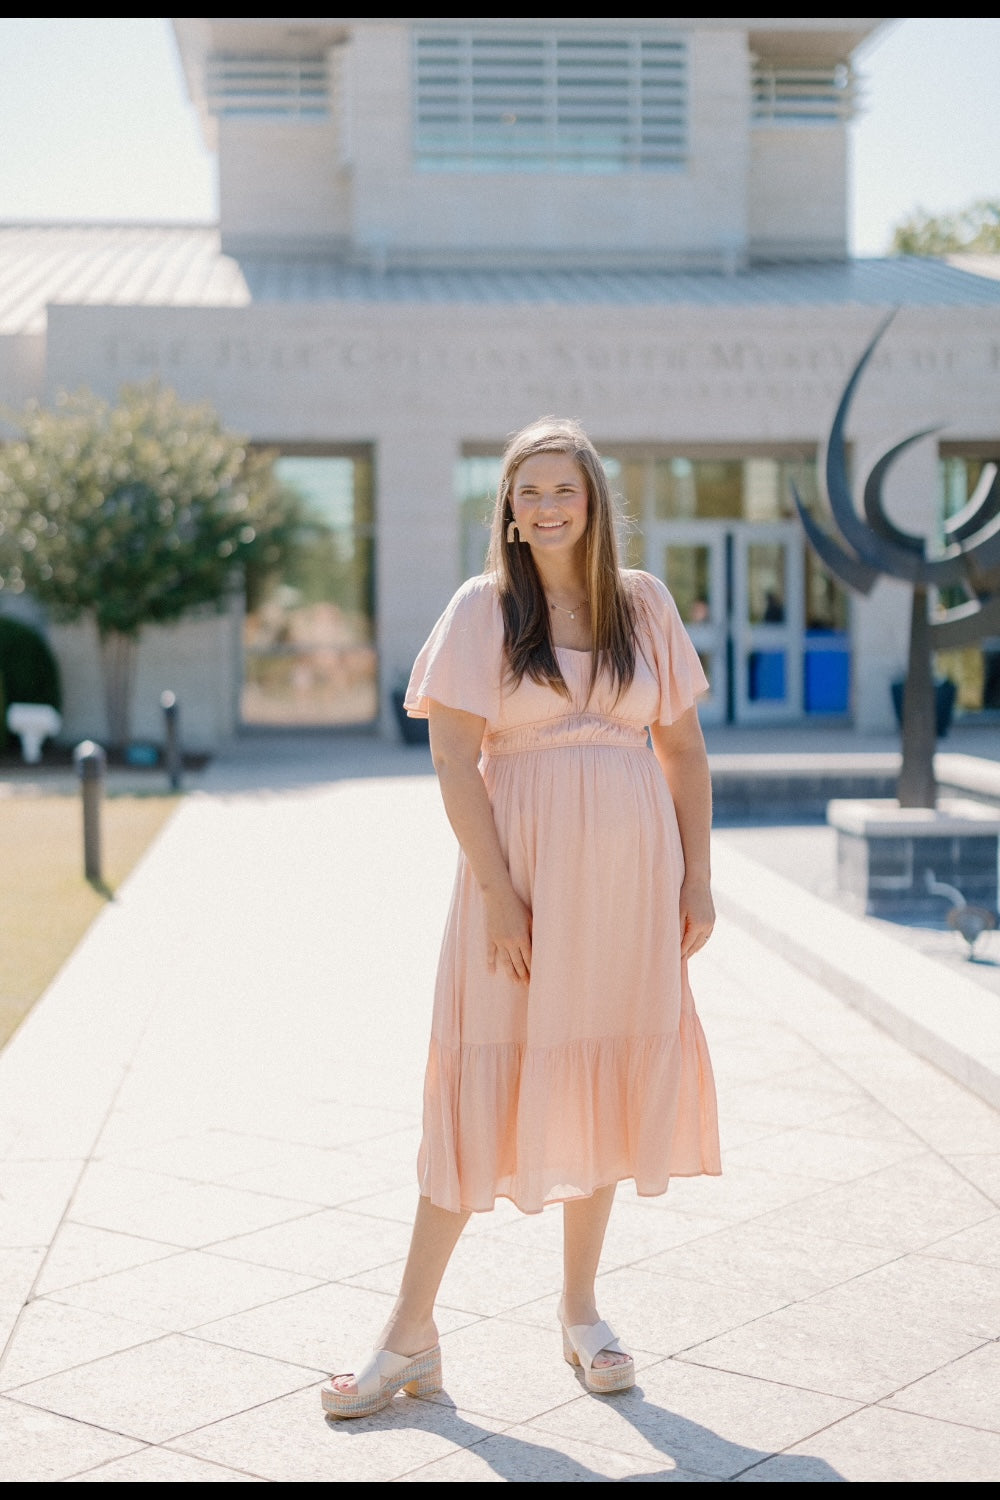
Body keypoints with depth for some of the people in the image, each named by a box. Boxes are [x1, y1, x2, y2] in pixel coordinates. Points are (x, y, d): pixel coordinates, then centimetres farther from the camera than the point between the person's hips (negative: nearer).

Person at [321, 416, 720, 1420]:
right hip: (521, 871, -3)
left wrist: (697, 876, 4)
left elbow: (683, 748, 10)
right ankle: (411, 1335, 8)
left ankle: (580, 1310, 26)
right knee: (486, 1082, -2)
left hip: (628, 879, 3)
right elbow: (454, 760, -7)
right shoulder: (481, 609, -1)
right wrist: (498, 891, -13)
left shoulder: (644, 603, 7)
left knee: (605, 1082, 10)